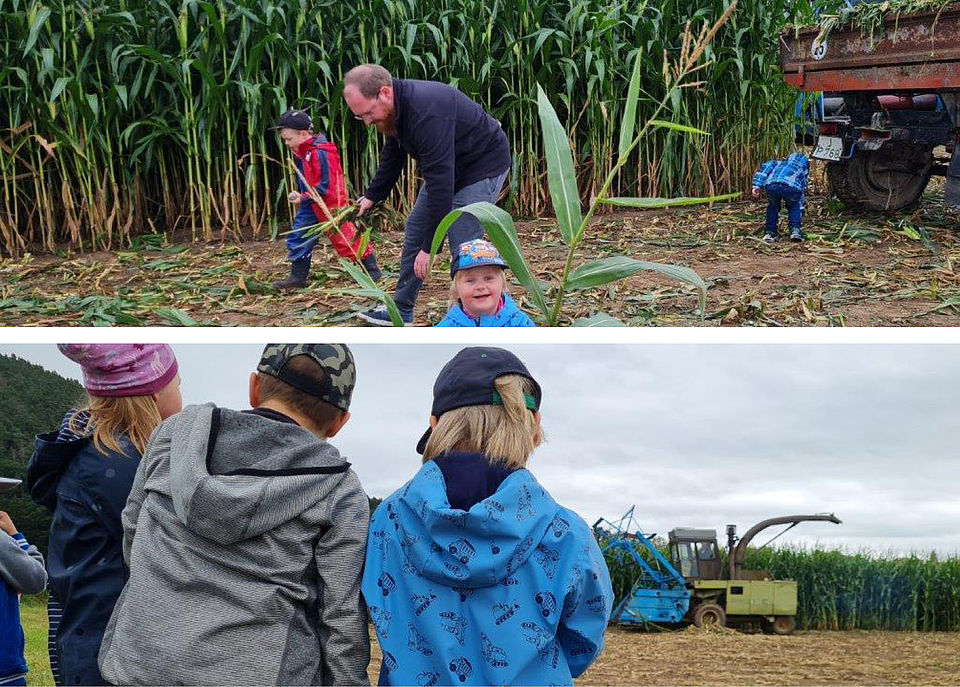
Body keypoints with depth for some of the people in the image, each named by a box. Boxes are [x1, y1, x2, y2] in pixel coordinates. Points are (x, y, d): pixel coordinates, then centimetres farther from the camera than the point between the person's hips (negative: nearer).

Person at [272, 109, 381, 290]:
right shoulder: (302, 153, 8)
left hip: (331, 205, -9)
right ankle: (298, 277, 12)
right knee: (298, 237, 5)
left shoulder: (321, 153, -23)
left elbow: (326, 186, -25)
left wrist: (304, 198, -26)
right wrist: (299, 195, 7)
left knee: (346, 238, 0)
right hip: (312, 206, 9)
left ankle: (372, 269, 14)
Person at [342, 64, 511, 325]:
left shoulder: (426, 113, -37)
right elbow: (392, 156, 14)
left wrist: (430, 246, -36)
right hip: (446, 168, 10)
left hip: (483, 166, -10)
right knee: (415, 231, 13)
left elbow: (440, 181, -38)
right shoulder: (395, 108, -6)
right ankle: (401, 312, 24)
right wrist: (371, 196, 6)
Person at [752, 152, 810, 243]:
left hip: (771, 185, 1)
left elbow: (765, 167, 20)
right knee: (794, 205, 33)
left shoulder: (778, 163, 41)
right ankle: (795, 230, 19)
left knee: (772, 206, 33)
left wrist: (757, 185, 11)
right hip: (792, 187, -1)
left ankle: (769, 233, 25)